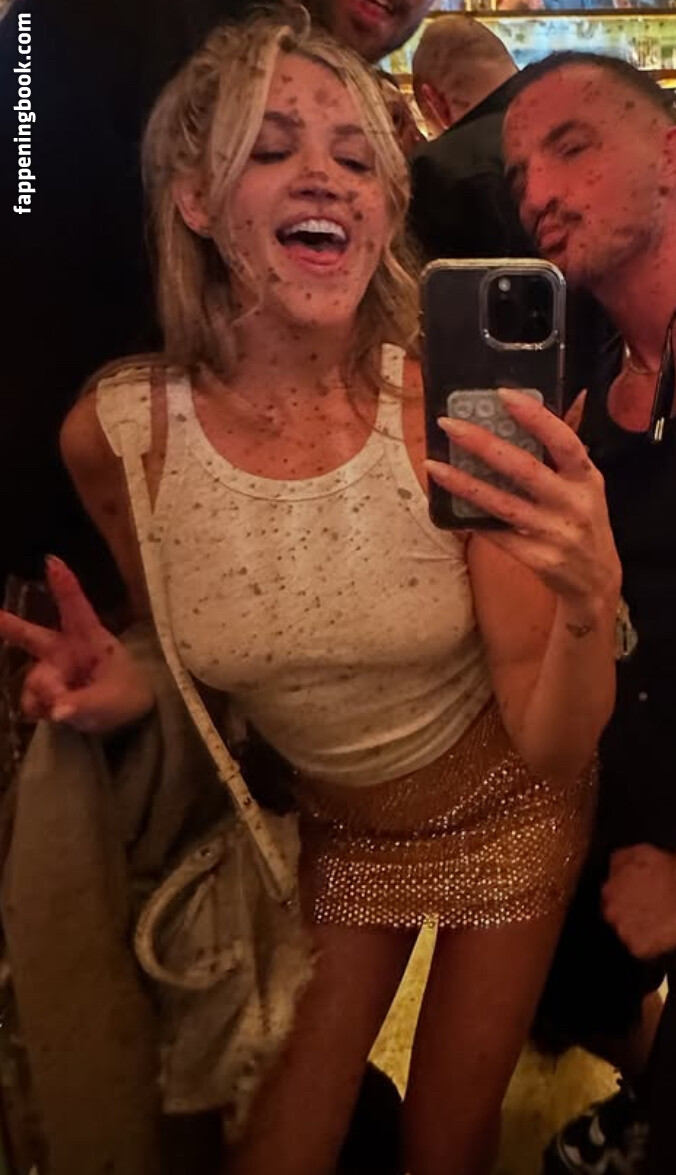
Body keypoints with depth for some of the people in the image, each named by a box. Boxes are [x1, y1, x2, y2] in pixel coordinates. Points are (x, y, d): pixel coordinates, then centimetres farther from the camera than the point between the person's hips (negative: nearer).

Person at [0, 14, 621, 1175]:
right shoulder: (115, 432, -19)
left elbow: (553, 746, -23)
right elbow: (193, 657, 0)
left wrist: (591, 601, -42)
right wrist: (130, 682, -21)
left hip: (502, 811, -1)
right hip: (326, 829, 2)